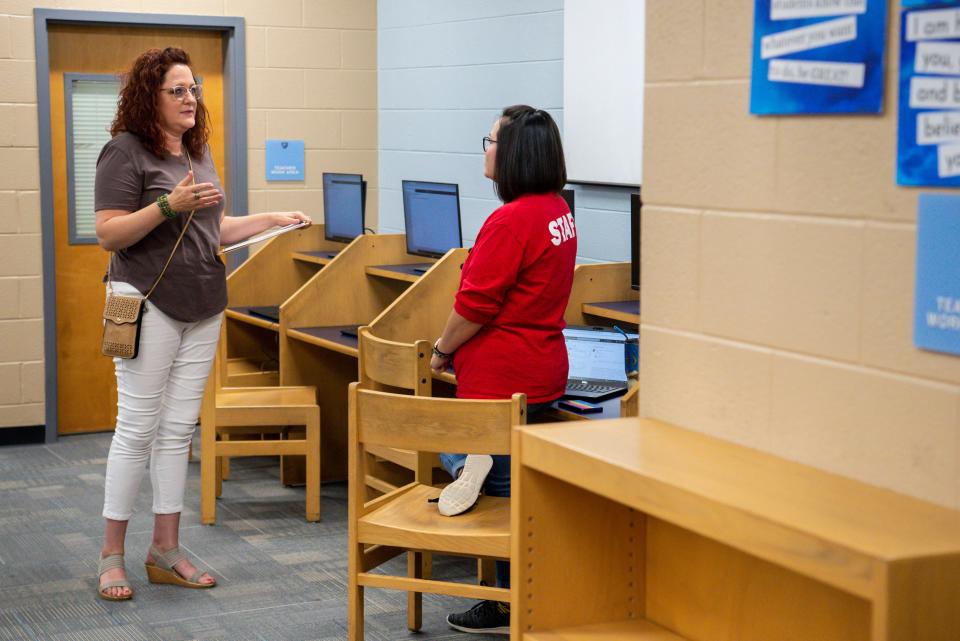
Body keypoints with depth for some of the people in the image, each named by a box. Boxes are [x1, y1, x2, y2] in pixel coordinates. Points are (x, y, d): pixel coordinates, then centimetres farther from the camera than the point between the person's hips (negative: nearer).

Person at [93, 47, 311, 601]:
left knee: (180, 429, 9)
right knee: (138, 429, -3)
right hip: (149, 305, -7)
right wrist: (169, 204, -24)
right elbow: (108, 235, -14)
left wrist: (273, 220, 12)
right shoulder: (126, 152, -9)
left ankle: (166, 551, 17)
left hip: (204, 307, 7)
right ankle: (112, 555, 7)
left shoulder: (200, 151, 13)